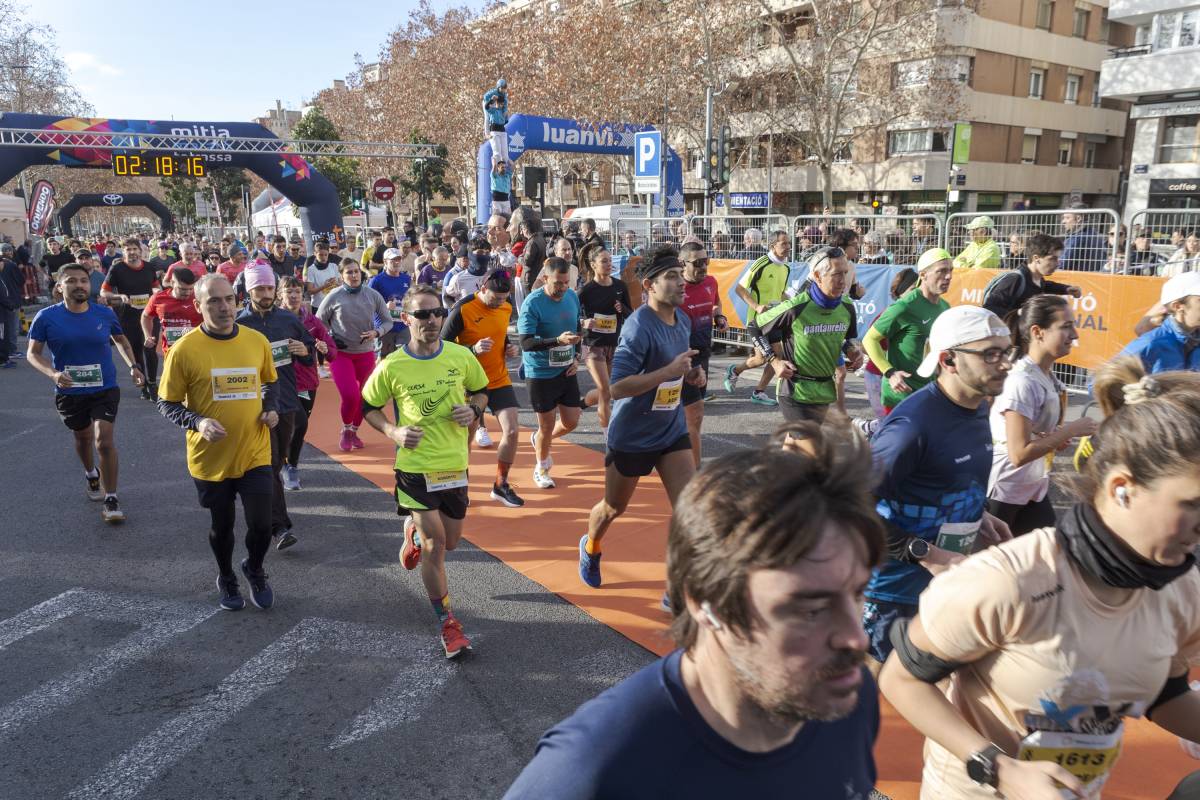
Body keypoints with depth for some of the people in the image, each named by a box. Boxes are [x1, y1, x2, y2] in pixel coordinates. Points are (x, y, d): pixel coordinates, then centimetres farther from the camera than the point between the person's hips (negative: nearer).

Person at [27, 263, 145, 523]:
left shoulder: (105, 314, -7)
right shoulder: (46, 317, -12)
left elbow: (121, 340, 12)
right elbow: (33, 353, -6)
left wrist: (133, 366, -2)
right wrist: (53, 374, -24)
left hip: (105, 388, -1)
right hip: (69, 391, 1)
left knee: (104, 440, -13)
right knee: (83, 437, 22)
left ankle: (111, 499, -3)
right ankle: (91, 475, 52)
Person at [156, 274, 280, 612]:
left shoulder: (257, 341, -3)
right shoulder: (184, 349, -12)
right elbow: (167, 404, -5)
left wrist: (270, 409, -3)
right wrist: (198, 422, -22)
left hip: (254, 454, 2)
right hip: (210, 457, -1)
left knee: (261, 525, -1)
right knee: (222, 526, 16)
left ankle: (254, 570, 33)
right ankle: (226, 578, 44)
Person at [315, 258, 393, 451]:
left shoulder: (373, 295, -2)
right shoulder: (334, 297, -6)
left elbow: (387, 321, 6)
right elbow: (319, 321, 6)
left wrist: (376, 332, -12)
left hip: (366, 353, 3)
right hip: (341, 353, -3)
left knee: (364, 397, 10)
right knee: (350, 396, -14)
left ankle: (354, 431, 34)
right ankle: (346, 430, 15)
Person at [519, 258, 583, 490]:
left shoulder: (572, 296, 1)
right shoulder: (533, 302, -19)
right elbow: (526, 343, -24)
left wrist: (575, 357, 5)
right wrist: (558, 340, -35)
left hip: (566, 371, 6)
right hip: (541, 374, -6)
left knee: (571, 422, 9)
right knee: (547, 425, 4)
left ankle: (539, 440, 41)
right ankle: (541, 468, 30)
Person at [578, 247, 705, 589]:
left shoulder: (683, 320, 1)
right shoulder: (639, 327, -24)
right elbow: (617, 388, -30)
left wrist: (690, 374, -2)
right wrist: (669, 371, -32)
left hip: (673, 430, 6)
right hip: (632, 435, -6)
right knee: (614, 508, 16)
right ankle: (590, 549, 49)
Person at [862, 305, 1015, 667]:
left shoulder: (979, 409, 3)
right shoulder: (912, 424, -27)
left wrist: (978, 515, 6)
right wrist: (926, 554, -25)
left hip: (950, 582, 8)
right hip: (896, 589, -8)